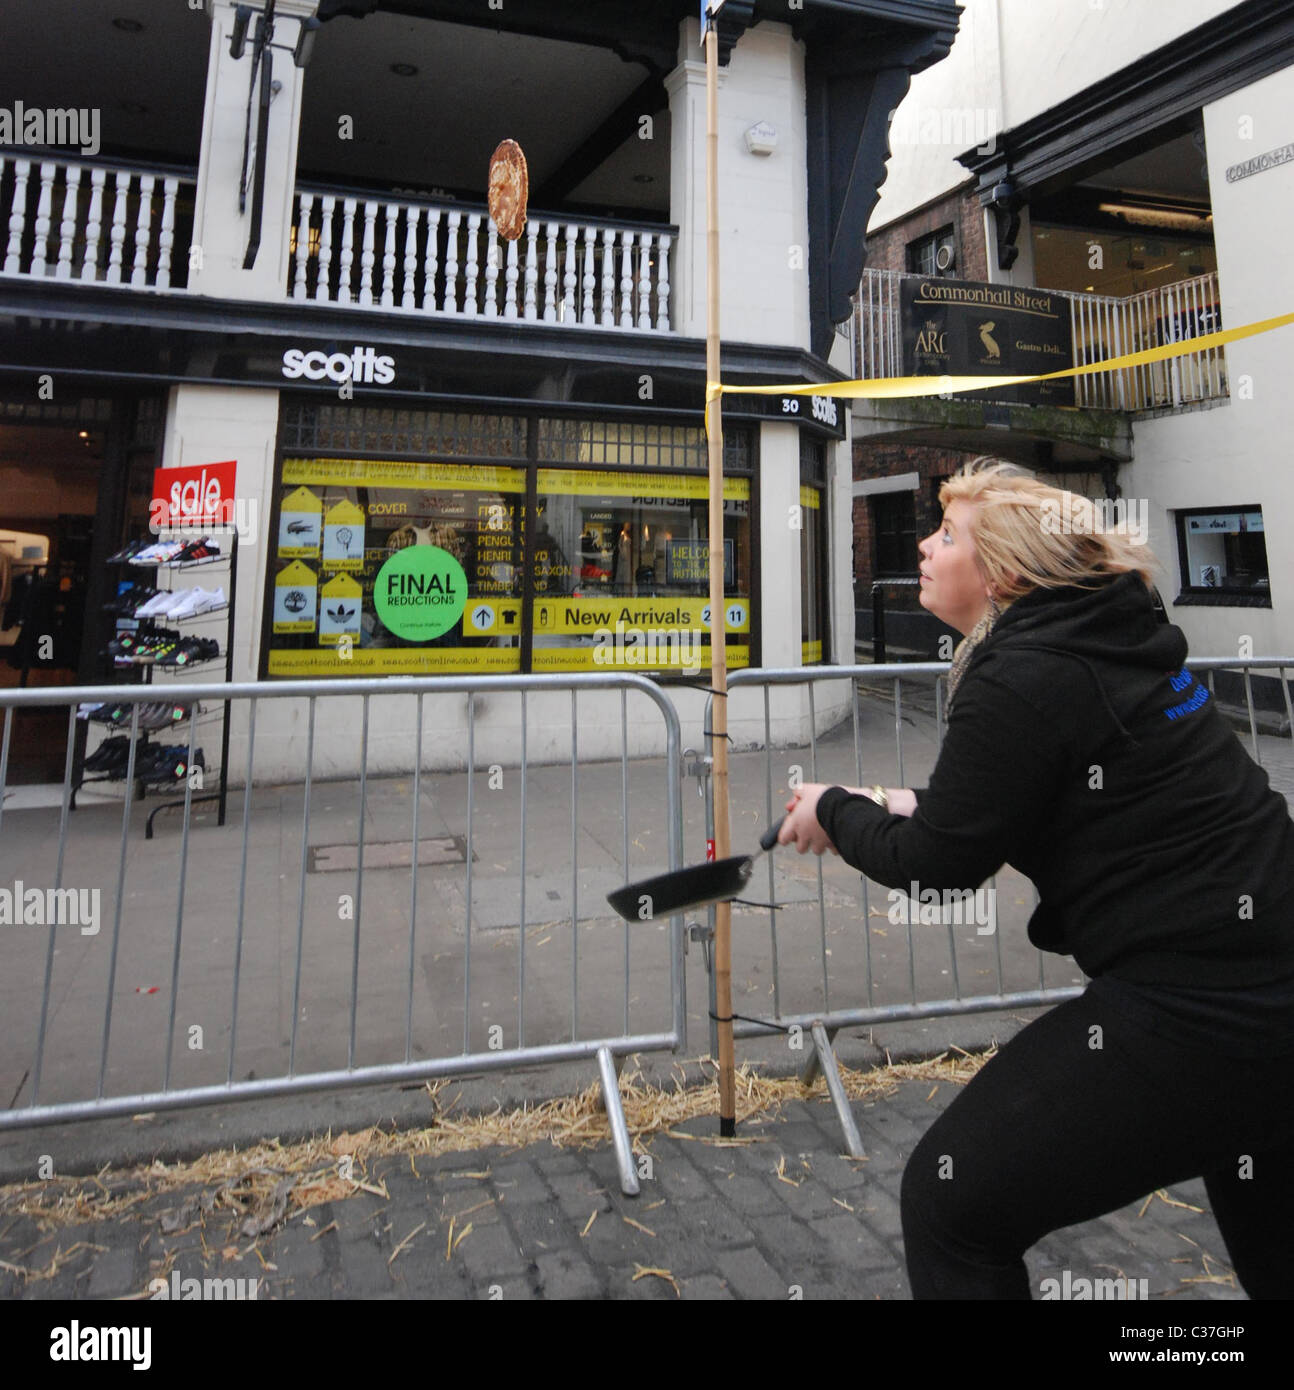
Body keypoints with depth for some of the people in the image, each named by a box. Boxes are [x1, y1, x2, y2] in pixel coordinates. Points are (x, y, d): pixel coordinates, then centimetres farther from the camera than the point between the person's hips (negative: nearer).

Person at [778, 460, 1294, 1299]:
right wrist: (905, 806, 12)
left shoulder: (1022, 679, -20)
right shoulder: (1105, 638, 7)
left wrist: (835, 812, 4)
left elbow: (939, 866, -13)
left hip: (1196, 1005, -10)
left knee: (953, 1203, 2)